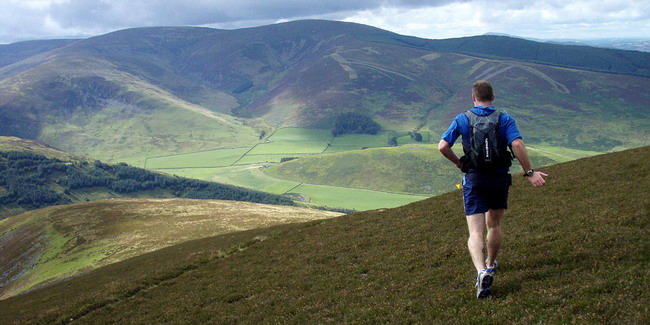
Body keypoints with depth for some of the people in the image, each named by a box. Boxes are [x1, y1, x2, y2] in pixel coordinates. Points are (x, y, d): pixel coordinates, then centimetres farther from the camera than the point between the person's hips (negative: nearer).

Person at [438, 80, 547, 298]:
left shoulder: (462, 119, 1)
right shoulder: (504, 119, -1)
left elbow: (442, 146, -5)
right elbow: (517, 145, -16)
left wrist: (458, 163, 11)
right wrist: (530, 172, -11)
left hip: (474, 179, -2)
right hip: (500, 178, 2)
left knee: (475, 232, -6)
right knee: (494, 225, 23)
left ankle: (482, 271, -28)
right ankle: (491, 264, 41)